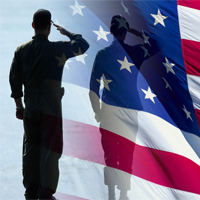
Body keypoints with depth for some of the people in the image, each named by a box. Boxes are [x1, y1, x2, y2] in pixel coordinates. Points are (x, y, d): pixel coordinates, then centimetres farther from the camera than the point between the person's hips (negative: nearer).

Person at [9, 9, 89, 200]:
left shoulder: (21, 50, 2)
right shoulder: (58, 49, -10)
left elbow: (14, 79, 6)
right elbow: (83, 45, 2)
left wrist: (19, 105, 15)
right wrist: (66, 32, 14)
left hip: (30, 109, 4)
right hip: (51, 109, -4)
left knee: (30, 150, 11)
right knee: (50, 151, 0)